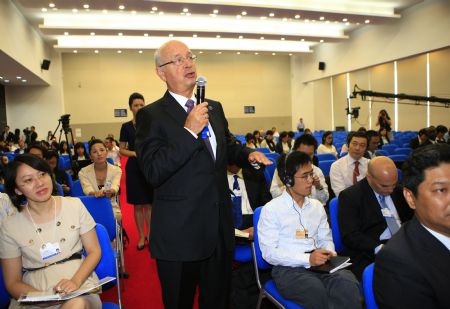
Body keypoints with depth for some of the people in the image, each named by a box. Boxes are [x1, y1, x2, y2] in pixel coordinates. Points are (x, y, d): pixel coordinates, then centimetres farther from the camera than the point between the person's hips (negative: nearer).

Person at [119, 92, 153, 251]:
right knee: (137, 204, 7)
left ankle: (150, 234, 19)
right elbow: (122, 150, 4)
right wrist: (134, 153, -14)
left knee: (149, 203, 6)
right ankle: (141, 236, 20)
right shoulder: (126, 127, 1)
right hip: (133, 168, 0)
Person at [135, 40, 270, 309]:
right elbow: (153, 173, -21)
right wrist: (189, 131, -25)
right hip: (180, 234, -5)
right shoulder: (151, 115, -10)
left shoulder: (215, 108, 8)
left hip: (220, 227, 5)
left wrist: (248, 154, 2)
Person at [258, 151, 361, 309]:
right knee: (318, 292, -35)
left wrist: (330, 254, -6)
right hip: (288, 268, -4)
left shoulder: (317, 206, 17)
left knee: (348, 283, -28)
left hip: (319, 264, 5)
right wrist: (307, 259, -18)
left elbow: (326, 239, 19)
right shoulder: (271, 209, -2)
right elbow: (269, 252, -8)